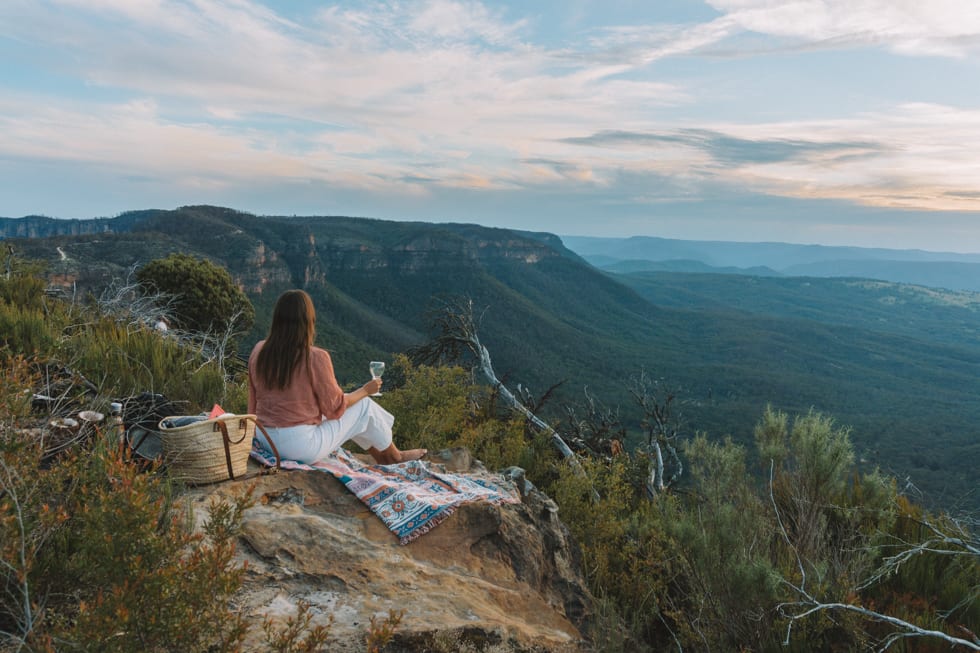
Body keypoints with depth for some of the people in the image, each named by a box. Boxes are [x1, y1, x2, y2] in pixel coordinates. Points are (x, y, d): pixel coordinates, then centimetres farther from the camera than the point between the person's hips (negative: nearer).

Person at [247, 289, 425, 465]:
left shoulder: (259, 351, -3)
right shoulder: (316, 358, -21)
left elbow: (253, 406, 8)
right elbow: (334, 408, -10)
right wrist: (365, 390, 6)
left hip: (264, 440, 7)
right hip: (302, 447, -7)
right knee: (364, 405, 11)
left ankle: (379, 455, 41)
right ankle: (393, 456, 34)